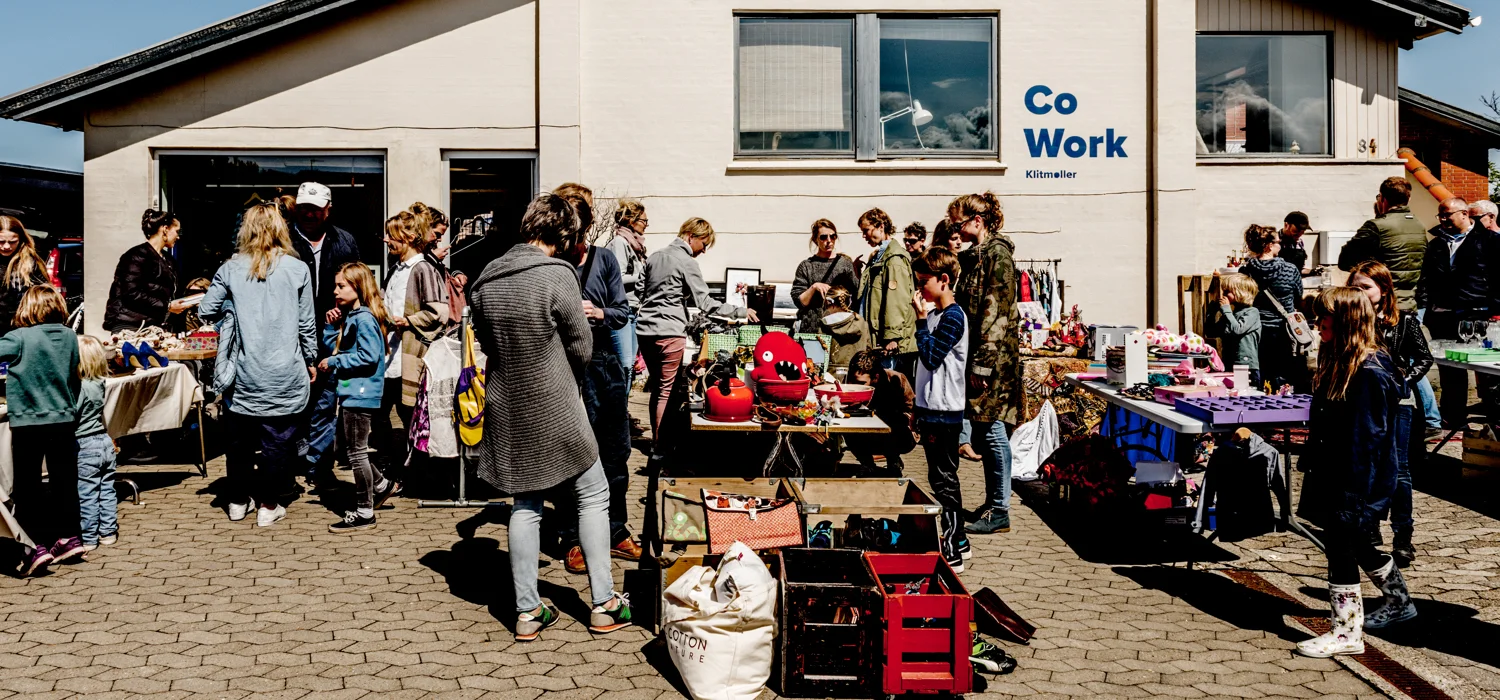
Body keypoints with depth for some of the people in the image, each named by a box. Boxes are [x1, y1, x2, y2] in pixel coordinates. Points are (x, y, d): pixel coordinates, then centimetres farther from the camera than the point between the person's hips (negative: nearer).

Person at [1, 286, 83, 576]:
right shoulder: (70, 336, 0)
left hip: (28, 423, -4)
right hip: (64, 420, 4)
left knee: (27, 487, 4)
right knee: (64, 481, 14)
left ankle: (37, 546, 0)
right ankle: (70, 537, 20)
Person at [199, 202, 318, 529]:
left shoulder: (231, 269, -1)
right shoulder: (297, 269, -5)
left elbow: (206, 311, 3)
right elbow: (306, 324, 0)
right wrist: (311, 361, 12)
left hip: (244, 373, 2)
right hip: (284, 374, -2)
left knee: (240, 437, 17)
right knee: (277, 440, 8)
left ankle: (238, 500, 29)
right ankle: (270, 505, 14)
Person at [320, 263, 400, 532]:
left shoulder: (364, 319, -18)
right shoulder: (349, 317, 12)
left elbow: (369, 357, -25)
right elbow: (333, 347, 17)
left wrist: (334, 362, -18)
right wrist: (330, 325, 2)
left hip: (361, 393, -10)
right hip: (350, 391, 10)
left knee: (357, 452, -2)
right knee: (348, 446, 19)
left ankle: (364, 513, 7)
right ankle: (381, 484, 32)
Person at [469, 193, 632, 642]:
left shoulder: (486, 280, 2)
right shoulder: (557, 275, -16)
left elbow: (486, 343, 11)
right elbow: (582, 350, -9)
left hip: (507, 410, 6)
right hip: (555, 410, -5)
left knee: (525, 504, 14)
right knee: (592, 495, 9)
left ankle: (528, 612, 16)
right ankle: (604, 604, 13)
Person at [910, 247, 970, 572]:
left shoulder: (953, 317, -15)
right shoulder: (936, 314, 14)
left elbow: (930, 356, -23)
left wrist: (921, 319, -18)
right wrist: (920, 410, 20)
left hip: (943, 412, -10)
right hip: (932, 409, 10)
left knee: (943, 480, -5)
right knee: (944, 478, 16)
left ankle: (951, 555, 0)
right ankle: (958, 542, 26)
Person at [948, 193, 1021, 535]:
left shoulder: (997, 253, -12)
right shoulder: (977, 255, 16)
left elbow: (995, 313, -19)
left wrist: (982, 364, -21)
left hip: (994, 356, -10)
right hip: (976, 355, 10)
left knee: (991, 430, -5)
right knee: (981, 432, 13)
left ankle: (999, 511, 2)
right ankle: (992, 502, 22)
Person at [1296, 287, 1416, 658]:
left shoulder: (1370, 373, -20)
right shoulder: (1337, 362, 9)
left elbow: (1367, 437, -21)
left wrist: (1353, 494, -21)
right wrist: (1314, 469, 18)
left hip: (1359, 478, -10)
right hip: (1333, 471, 10)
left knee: (1339, 544, -5)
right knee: (1353, 541, 20)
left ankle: (1347, 633, 5)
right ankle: (1399, 602, 41)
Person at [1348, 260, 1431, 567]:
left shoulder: (1404, 322, -4)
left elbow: (1424, 358, 2)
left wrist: (1404, 380, -10)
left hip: (1396, 403, -3)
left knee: (1397, 469, -1)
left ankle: (1403, 537, 8)